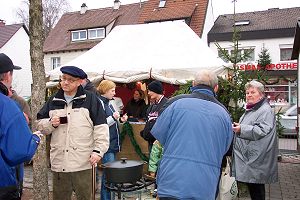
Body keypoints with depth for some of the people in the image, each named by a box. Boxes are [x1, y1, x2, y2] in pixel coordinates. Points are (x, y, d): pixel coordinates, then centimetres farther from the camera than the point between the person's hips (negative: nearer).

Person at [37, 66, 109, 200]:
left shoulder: (90, 99, -1)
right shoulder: (53, 101, 11)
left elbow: (101, 128, -4)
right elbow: (40, 125, 18)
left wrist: (98, 151, -11)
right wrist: (51, 123, -4)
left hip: (83, 163, -4)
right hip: (59, 162, 4)